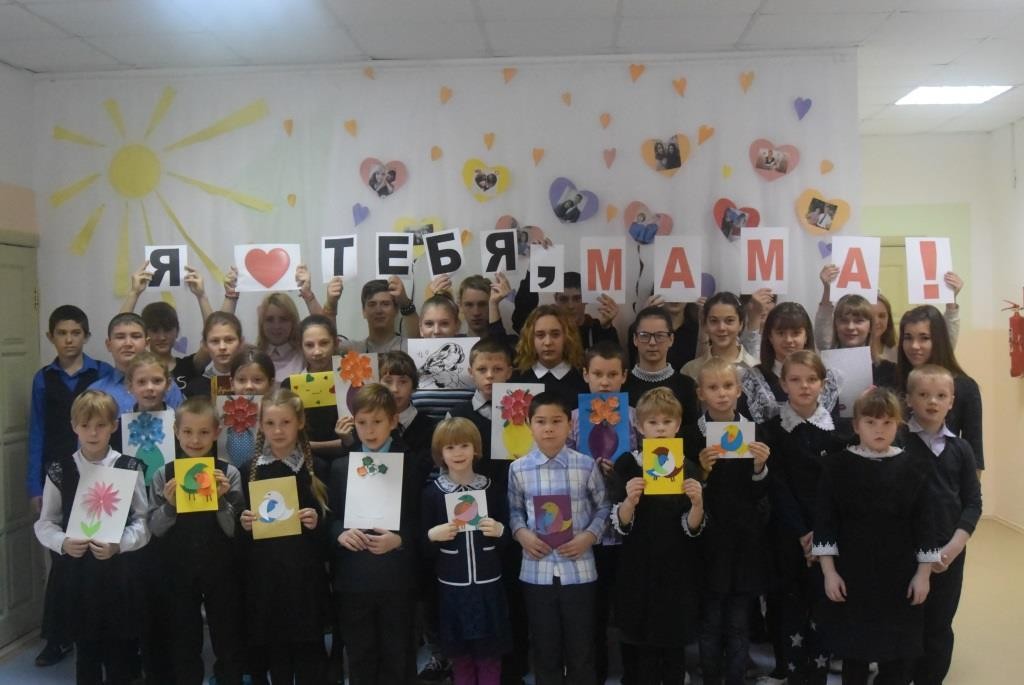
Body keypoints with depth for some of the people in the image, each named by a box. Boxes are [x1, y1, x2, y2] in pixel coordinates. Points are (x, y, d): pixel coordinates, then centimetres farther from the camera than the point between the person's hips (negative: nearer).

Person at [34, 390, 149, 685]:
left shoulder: (129, 467, -5)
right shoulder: (60, 470, -1)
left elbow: (143, 521, -4)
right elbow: (44, 524, 3)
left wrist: (118, 545, -19)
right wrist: (63, 542, -16)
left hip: (120, 572, -1)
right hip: (76, 572, 1)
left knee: (121, 649, 9)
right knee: (85, 648, 13)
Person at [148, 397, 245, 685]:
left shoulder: (229, 474, -7)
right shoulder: (164, 475, -3)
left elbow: (234, 530, -8)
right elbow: (155, 529, -3)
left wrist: (221, 499, -23)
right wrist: (170, 504, -20)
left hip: (220, 571, -1)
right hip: (178, 572, 1)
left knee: (228, 641, 13)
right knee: (183, 643, 16)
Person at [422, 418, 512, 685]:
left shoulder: (491, 488, 1)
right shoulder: (432, 493, -2)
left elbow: (508, 539, 7)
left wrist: (500, 531, -13)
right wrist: (432, 535, -17)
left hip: (488, 586, 1)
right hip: (452, 587, 0)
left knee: (490, 657, 7)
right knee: (460, 658, 9)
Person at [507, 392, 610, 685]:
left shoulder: (586, 465, -5)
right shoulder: (519, 469, -2)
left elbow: (603, 507, 2)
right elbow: (514, 510, 7)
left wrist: (589, 536, -12)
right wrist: (521, 534, -11)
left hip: (578, 569, -1)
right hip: (537, 570, 1)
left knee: (581, 647, 12)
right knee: (544, 647, 16)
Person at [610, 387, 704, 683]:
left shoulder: (689, 468, 0)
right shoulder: (627, 464, -3)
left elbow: (692, 528, -3)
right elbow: (621, 525, -7)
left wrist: (698, 503, -23)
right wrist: (630, 500, -27)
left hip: (678, 570, 1)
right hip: (639, 570, -1)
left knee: (675, 646, 11)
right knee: (645, 649, 6)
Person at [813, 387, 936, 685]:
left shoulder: (914, 467, -2)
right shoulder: (837, 465, -5)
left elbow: (924, 523, 2)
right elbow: (825, 520, -5)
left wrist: (923, 573, 0)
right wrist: (829, 571, -8)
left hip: (900, 575, 1)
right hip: (851, 574, -1)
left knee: (897, 655, 8)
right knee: (853, 649, 11)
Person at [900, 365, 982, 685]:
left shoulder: (960, 448, 3)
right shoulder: (896, 443, -8)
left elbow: (973, 502, 2)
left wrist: (953, 547, -7)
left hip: (949, 553, 3)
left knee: (939, 626, 13)